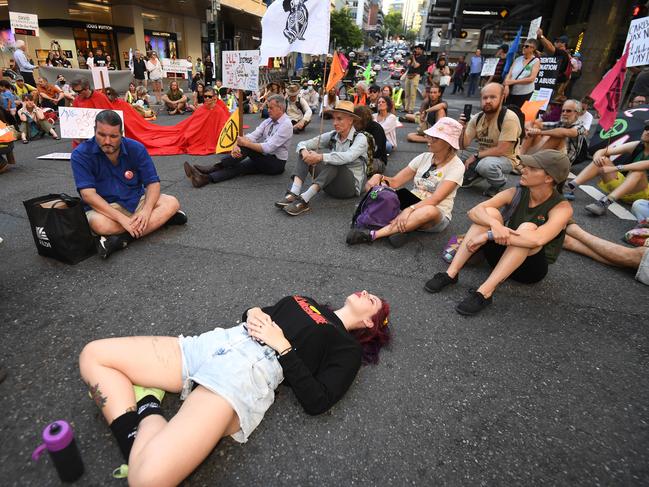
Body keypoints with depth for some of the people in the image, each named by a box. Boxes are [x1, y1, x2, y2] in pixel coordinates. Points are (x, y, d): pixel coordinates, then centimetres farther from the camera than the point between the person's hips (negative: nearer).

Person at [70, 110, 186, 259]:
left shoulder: (136, 148, -7)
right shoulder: (81, 154, -13)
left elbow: (153, 183, -7)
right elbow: (88, 195, -21)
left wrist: (146, 211, -27)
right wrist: (122, 219, -32)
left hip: (136, 201, 3)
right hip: (103, 207, -3)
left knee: (172, 203, -21)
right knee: (99, 224, -36)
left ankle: (123, 239, -30)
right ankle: (160, 218, -19)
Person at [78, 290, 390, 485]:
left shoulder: (348, 348, 9)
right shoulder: (306, 302, 29)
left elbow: (316, 401, -5)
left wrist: (283, 346, -7)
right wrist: (254, 312, 6)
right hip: (214, 343, 8)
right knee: (93, 354, 2)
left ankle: (148, 409, -2)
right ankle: (136, 448, -2)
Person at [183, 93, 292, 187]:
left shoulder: (286, 125, -15)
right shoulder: (269, 121, 10)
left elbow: (268, 148, -24)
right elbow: (253, 136, -2)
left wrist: (245, 143, -22)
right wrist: (237, 145, -21)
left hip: (276, 163, -7)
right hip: (263, 159, 7)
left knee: (246, 148, -25)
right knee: (238, 166, -17)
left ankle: (215, 168, -18)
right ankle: (206, 178, -33)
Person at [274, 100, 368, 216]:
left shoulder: (360, 138, -9)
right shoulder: (332, 136, 4)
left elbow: (348, 157, -31)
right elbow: (302, 144, 0)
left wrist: (320, 157, -36)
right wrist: (304, 151, -24)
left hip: (351, 186, -5)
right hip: (331, 184, 5)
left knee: (335, 162, -35)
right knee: (306, 153, -11)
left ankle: (304, 199, -41)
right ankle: (294, 193, -31)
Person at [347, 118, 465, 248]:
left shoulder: (456, 166, -9)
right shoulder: (424, 157, 5)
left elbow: (435, 199, -23)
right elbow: (395, 182, 1)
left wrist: (410, 209, -37)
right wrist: (379, 177, -19)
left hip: (437, 217, -4)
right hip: (410, 206, 5)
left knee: (430, 211, -43)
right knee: (375, 186, -14)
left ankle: (373, 235, -43)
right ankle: (400, 227, -32)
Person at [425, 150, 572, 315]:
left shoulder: (562, 207, -16)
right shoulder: (515, 194, -5)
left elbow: (537, 240, -35)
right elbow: (474, 211, -18)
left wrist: (488, 235, -35)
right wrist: (494, 224, -39)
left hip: (530, 266, -3)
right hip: (502, 254, 3)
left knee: (527, 228, -32)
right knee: (490, 212, -21)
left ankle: (484, 292, -38)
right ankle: (451, 274, -28)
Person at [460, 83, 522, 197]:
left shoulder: (509, 118, -22)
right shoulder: (477, 118, -3)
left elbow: (501, 150, -25)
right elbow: (463, 145, -5)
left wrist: (475, 156, -21)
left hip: (506, 159, -6)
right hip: (483, 157, 6)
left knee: (485, 164, -38)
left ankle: (500, 182, -6)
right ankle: (481, 173, 18)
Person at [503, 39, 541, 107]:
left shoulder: (536, 61, -1)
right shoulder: (518, 59, 10)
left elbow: (531, 79, -12)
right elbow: (509, 74, 4)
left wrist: (513, 81, -17)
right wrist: (506, 86, -16)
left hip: (525, 94, -4)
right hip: (511, 92, 4)